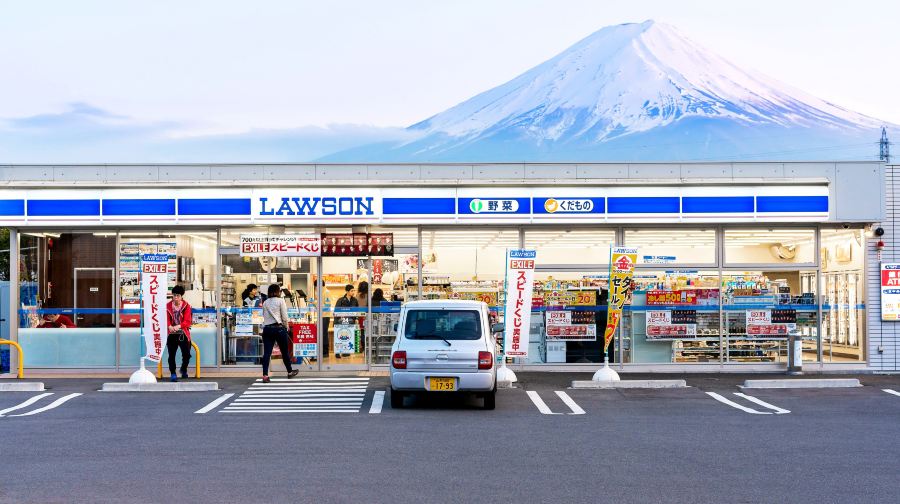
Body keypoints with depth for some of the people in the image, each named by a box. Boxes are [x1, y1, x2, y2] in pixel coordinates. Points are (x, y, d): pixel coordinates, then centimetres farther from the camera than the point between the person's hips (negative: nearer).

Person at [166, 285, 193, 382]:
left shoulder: (186, 306, -1)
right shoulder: (168, 306, 2)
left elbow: (187, 321, -8)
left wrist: (179, 326, -25)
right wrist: (169, 326, -23)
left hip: (183, 334, 0)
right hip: (171, 334, 1)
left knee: (187, 354, -3)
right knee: (171, 355, -4)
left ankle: (184, 370, 25)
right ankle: (173, 373, 7)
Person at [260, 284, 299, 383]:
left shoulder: (265, 303, 11)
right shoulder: (280, 301, -3)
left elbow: (264, 316, 8)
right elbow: (284, 317, -4)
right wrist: (286, 327, 11)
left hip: (267, 329, 4)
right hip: (279, 328, -3)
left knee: (266, 352, -3)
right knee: (285, 351, 12)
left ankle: (265, 375, -12)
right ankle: (290, 372, 27)